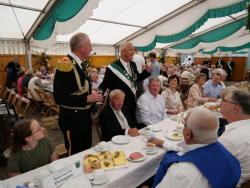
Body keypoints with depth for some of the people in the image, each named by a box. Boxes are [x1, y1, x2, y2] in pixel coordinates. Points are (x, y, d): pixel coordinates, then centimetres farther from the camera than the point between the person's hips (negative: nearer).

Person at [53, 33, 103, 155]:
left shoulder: (81, 64, 7)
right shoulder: (65, 65, -21)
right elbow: (59, 98, -25)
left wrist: (92, 96, 3)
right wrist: (86, 99, -24)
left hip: (84, 116, 8)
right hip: (72, 119, -8)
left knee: (87, 152, 22)